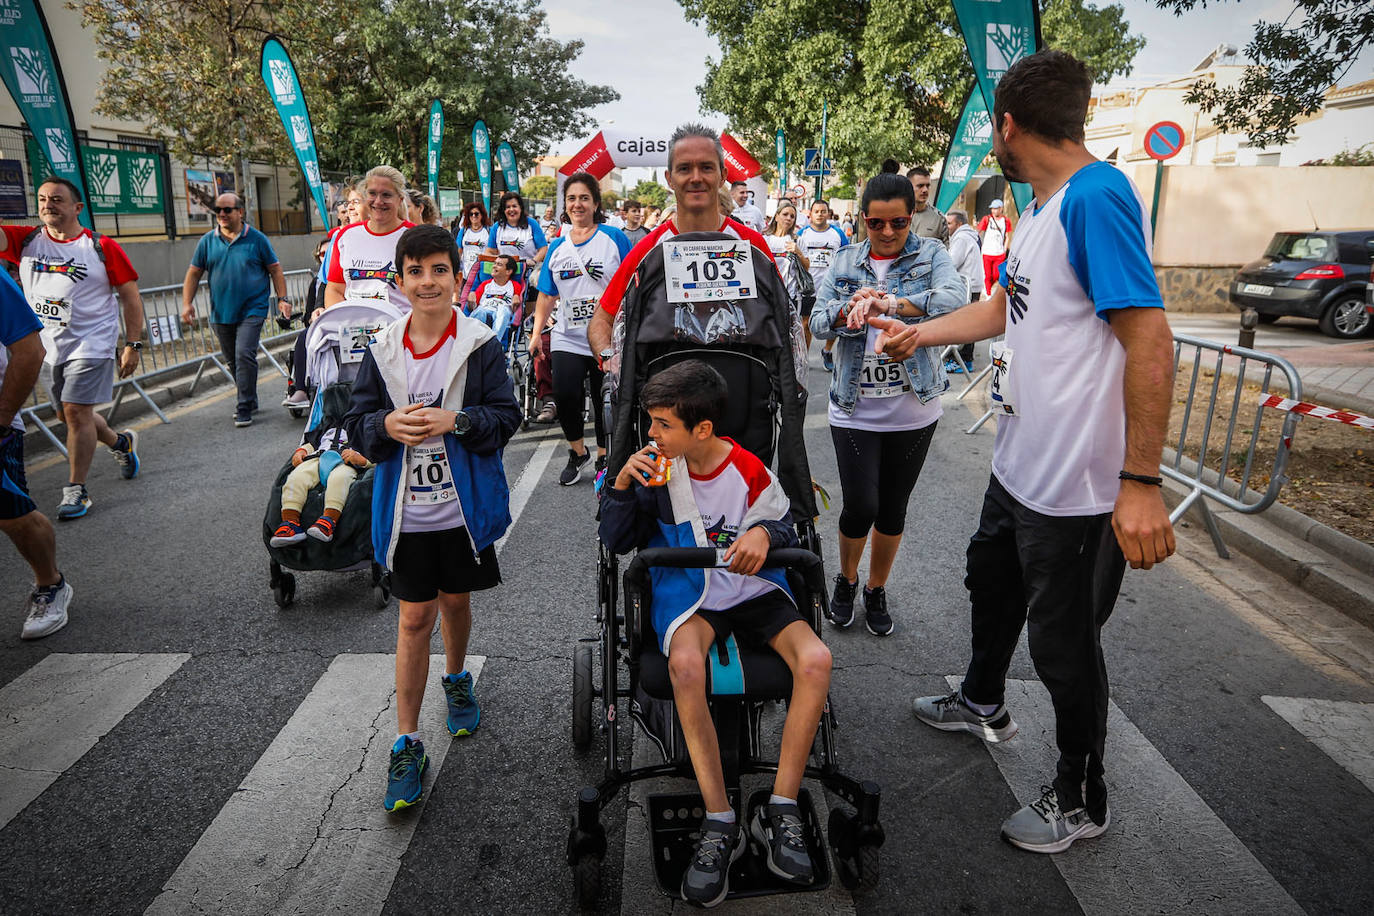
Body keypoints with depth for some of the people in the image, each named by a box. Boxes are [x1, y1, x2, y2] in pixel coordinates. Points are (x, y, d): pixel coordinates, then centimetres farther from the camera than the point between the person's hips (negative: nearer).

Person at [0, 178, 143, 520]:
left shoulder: (102, 247, -5)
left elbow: (131, 297, -3)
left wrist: (133, 345, -7)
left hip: (91, 344, -5)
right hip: (46, 346, 5)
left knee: (76, 412, -9)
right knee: (69, 415, 15)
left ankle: (76, 489, 1)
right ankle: (121, 442, 41)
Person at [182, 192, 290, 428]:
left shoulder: (256, 239, 0)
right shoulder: (208, 241, 7)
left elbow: (275, 269, 5)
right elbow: (194, 273, 11)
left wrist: (282, 298, -3)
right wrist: (187, 303, 1)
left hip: (252, 310, -4)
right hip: (221, 313, 4)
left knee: (244, 355, -16)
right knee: (232, 360, 12)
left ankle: (244, 408, -9)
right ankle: (249, 400, 29)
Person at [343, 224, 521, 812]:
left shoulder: (480, 345, -7)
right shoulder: (383, 351, 0)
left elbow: (507, 415, -8)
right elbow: (356, 424, 3)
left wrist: (456, 420, -24)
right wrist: (388, 425, -19)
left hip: (464, 505, -1)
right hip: (407, 512, 1)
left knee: (455, 602, 18)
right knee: (415, 617, 4)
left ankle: (456, 681, 48)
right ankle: (407, 745, 14)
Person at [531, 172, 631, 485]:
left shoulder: (614, 238, -1)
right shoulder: (557, 247, 11)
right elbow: (547, 294, 15)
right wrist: (537, 332, 9)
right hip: (568, 338, 3)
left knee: (605, 401, 6)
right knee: (565, 396, -11)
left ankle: (603, 457, 27)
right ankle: (577, 452, 14)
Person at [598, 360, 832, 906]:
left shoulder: (750, 471, -6)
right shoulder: (656, 466, -3)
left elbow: (785, 529, 4)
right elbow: (617, 543, 0)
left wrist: (764, 533, -20)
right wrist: (622, 486, -17)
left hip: (751, 588, 1)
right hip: (686, 590, 0)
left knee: (815, 659, -26)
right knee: (685, 665, -35)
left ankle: (780, 810, -12)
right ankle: (719, 824, -23)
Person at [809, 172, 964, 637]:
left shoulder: (931, 255, 1)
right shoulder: (845, 261, 6)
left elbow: (953, 299, -20)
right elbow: (817, 321, -3)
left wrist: (888, 303, -32)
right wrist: (850, 309, -24)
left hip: (913, 410, 0)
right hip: (855, 408, 0)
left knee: (893, 508, 10)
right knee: (860, 506, -4)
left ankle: (877, 591, 33)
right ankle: (846, 580, 26)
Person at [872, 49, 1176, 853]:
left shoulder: (1097, 196, -22)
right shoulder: (1043, 208, 9)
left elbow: (1150, 343, -27)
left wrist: (1142, 482, -27)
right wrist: (918, 334, 29)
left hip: (1076, 486, -10)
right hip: (1020, 465, 10)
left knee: (1065, 644, 7)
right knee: (993, 584, 27)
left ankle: (1082, 801, 32)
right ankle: (983, 706, 53)